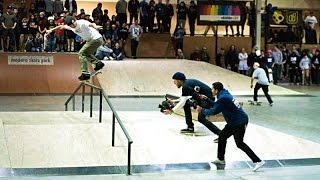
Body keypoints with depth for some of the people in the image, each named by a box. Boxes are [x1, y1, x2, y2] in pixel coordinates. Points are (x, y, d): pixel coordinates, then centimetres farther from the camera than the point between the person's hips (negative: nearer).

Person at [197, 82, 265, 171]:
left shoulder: (223, 98, -20)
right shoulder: (224, 95, 11)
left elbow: (214, 111, -17)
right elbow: (216, 105, 22)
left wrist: (202, 110, -4)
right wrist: (206, 99, 17)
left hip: (240, 122, -11)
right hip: (234, 122, 11)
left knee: (239, 143, -12)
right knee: (222, 136, 16)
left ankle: (258, 161, -12)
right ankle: (221, 159, 27)